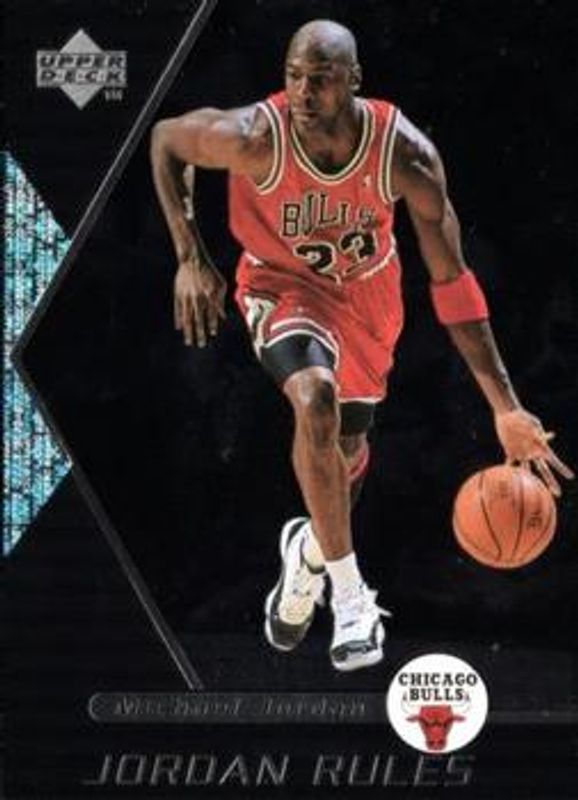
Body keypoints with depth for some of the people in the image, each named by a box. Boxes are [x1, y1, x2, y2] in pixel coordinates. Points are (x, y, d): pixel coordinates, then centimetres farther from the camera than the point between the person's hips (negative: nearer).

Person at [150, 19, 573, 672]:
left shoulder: (406, 154, -31)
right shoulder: (255, 137, -34)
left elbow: (451, 283, -22)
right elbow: (166, 139, -11)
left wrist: (506, 408, -26)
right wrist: (190, 258, -17)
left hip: (366, 289, 3)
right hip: (283, 282, -3)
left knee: (348, 450, 17)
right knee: (315, 399, -32)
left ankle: (310, 549, 54)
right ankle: (348, 591, -16)